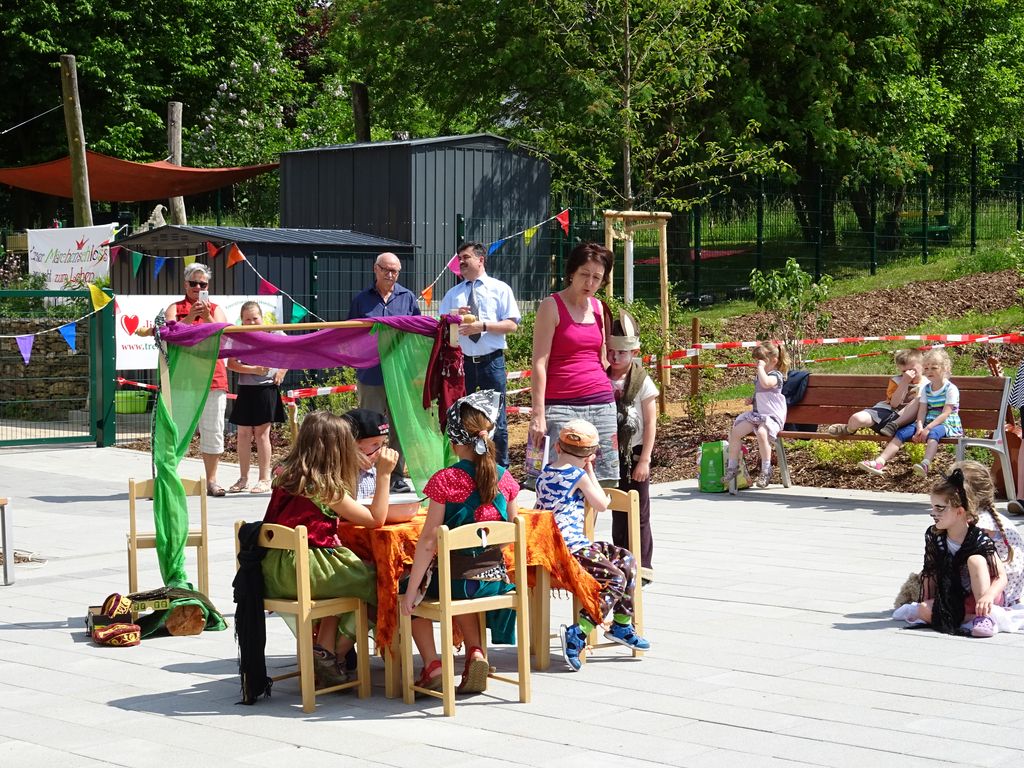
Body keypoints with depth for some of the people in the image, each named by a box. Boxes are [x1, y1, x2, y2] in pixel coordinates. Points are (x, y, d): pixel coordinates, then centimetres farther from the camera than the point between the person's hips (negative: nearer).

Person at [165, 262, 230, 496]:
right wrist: (191, 316, -20)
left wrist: (207, 317, -19)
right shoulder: (175, 308, 11)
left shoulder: (216, 309, 14)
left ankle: (211, 480, 8)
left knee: (212, 431, 2)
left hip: (212, 377, 1)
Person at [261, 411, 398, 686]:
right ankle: (333, 655, 12)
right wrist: (383, 475, -7)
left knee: (346, 581, 28)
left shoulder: (286, 476, 9)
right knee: (374, 580, 7)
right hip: (305, 572, -8)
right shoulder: (326, 487, -13)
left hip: (275, 572, 8)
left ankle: (324, 651, 25)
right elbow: (375, 520, -9)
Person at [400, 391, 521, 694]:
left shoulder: (444, 481, -16)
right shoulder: (505, 479, -3)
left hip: (453, 578, -4)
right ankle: (476, 652, 15)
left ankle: (431, 665, 13)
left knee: (407, 587, 25)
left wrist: (412, 590, -12)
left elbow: (428, 541, -17)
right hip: (494, 578, 5)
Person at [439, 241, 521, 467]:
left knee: (496, 420, 1)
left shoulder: (500, 289, 3)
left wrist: (483, 325, -17)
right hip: (462, 362, 3)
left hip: (491, 362, -3)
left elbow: (512, 325, -5)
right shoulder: (453, 294, 13)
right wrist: (453, 317, -12)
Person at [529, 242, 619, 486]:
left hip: (601, 405, 6)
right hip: (561, 406, -6)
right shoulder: (552, 306, -3)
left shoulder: (598, 307, 14)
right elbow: (539, 363, -8)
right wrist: (538, 413, -14)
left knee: (603, 484, 2)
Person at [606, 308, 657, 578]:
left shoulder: (642, 382, -6)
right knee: (617, 513, 11)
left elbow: (650, 423, -7)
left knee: (638, 514, 1)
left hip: (634, 454, -4)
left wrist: (644, 460, -11)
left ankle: (641, 568, 8)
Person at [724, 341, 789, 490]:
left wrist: (761, 368, -24)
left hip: (772, 416, -9)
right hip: (757, 414, 9)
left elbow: (766, 383, -38)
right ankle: (732, 468, 2)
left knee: (761, 433, -37)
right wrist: (752, 399, 15)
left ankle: (766, 471, -25)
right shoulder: (760, 376, 17)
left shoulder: (775, 375, -11)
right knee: (735, 431, -7)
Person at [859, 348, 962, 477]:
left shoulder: (951, 389, -7)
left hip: (947, 424, -6)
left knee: (933, 433, -40)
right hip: (928, 423, 6)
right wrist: (920, 428, -18)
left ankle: (925, 464, -62)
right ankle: (879, 462, -28)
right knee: (902, 433, -15)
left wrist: (928, 428, -26)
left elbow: (945, 414, -16)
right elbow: (922, 411, 2)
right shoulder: (926, 388, 11)